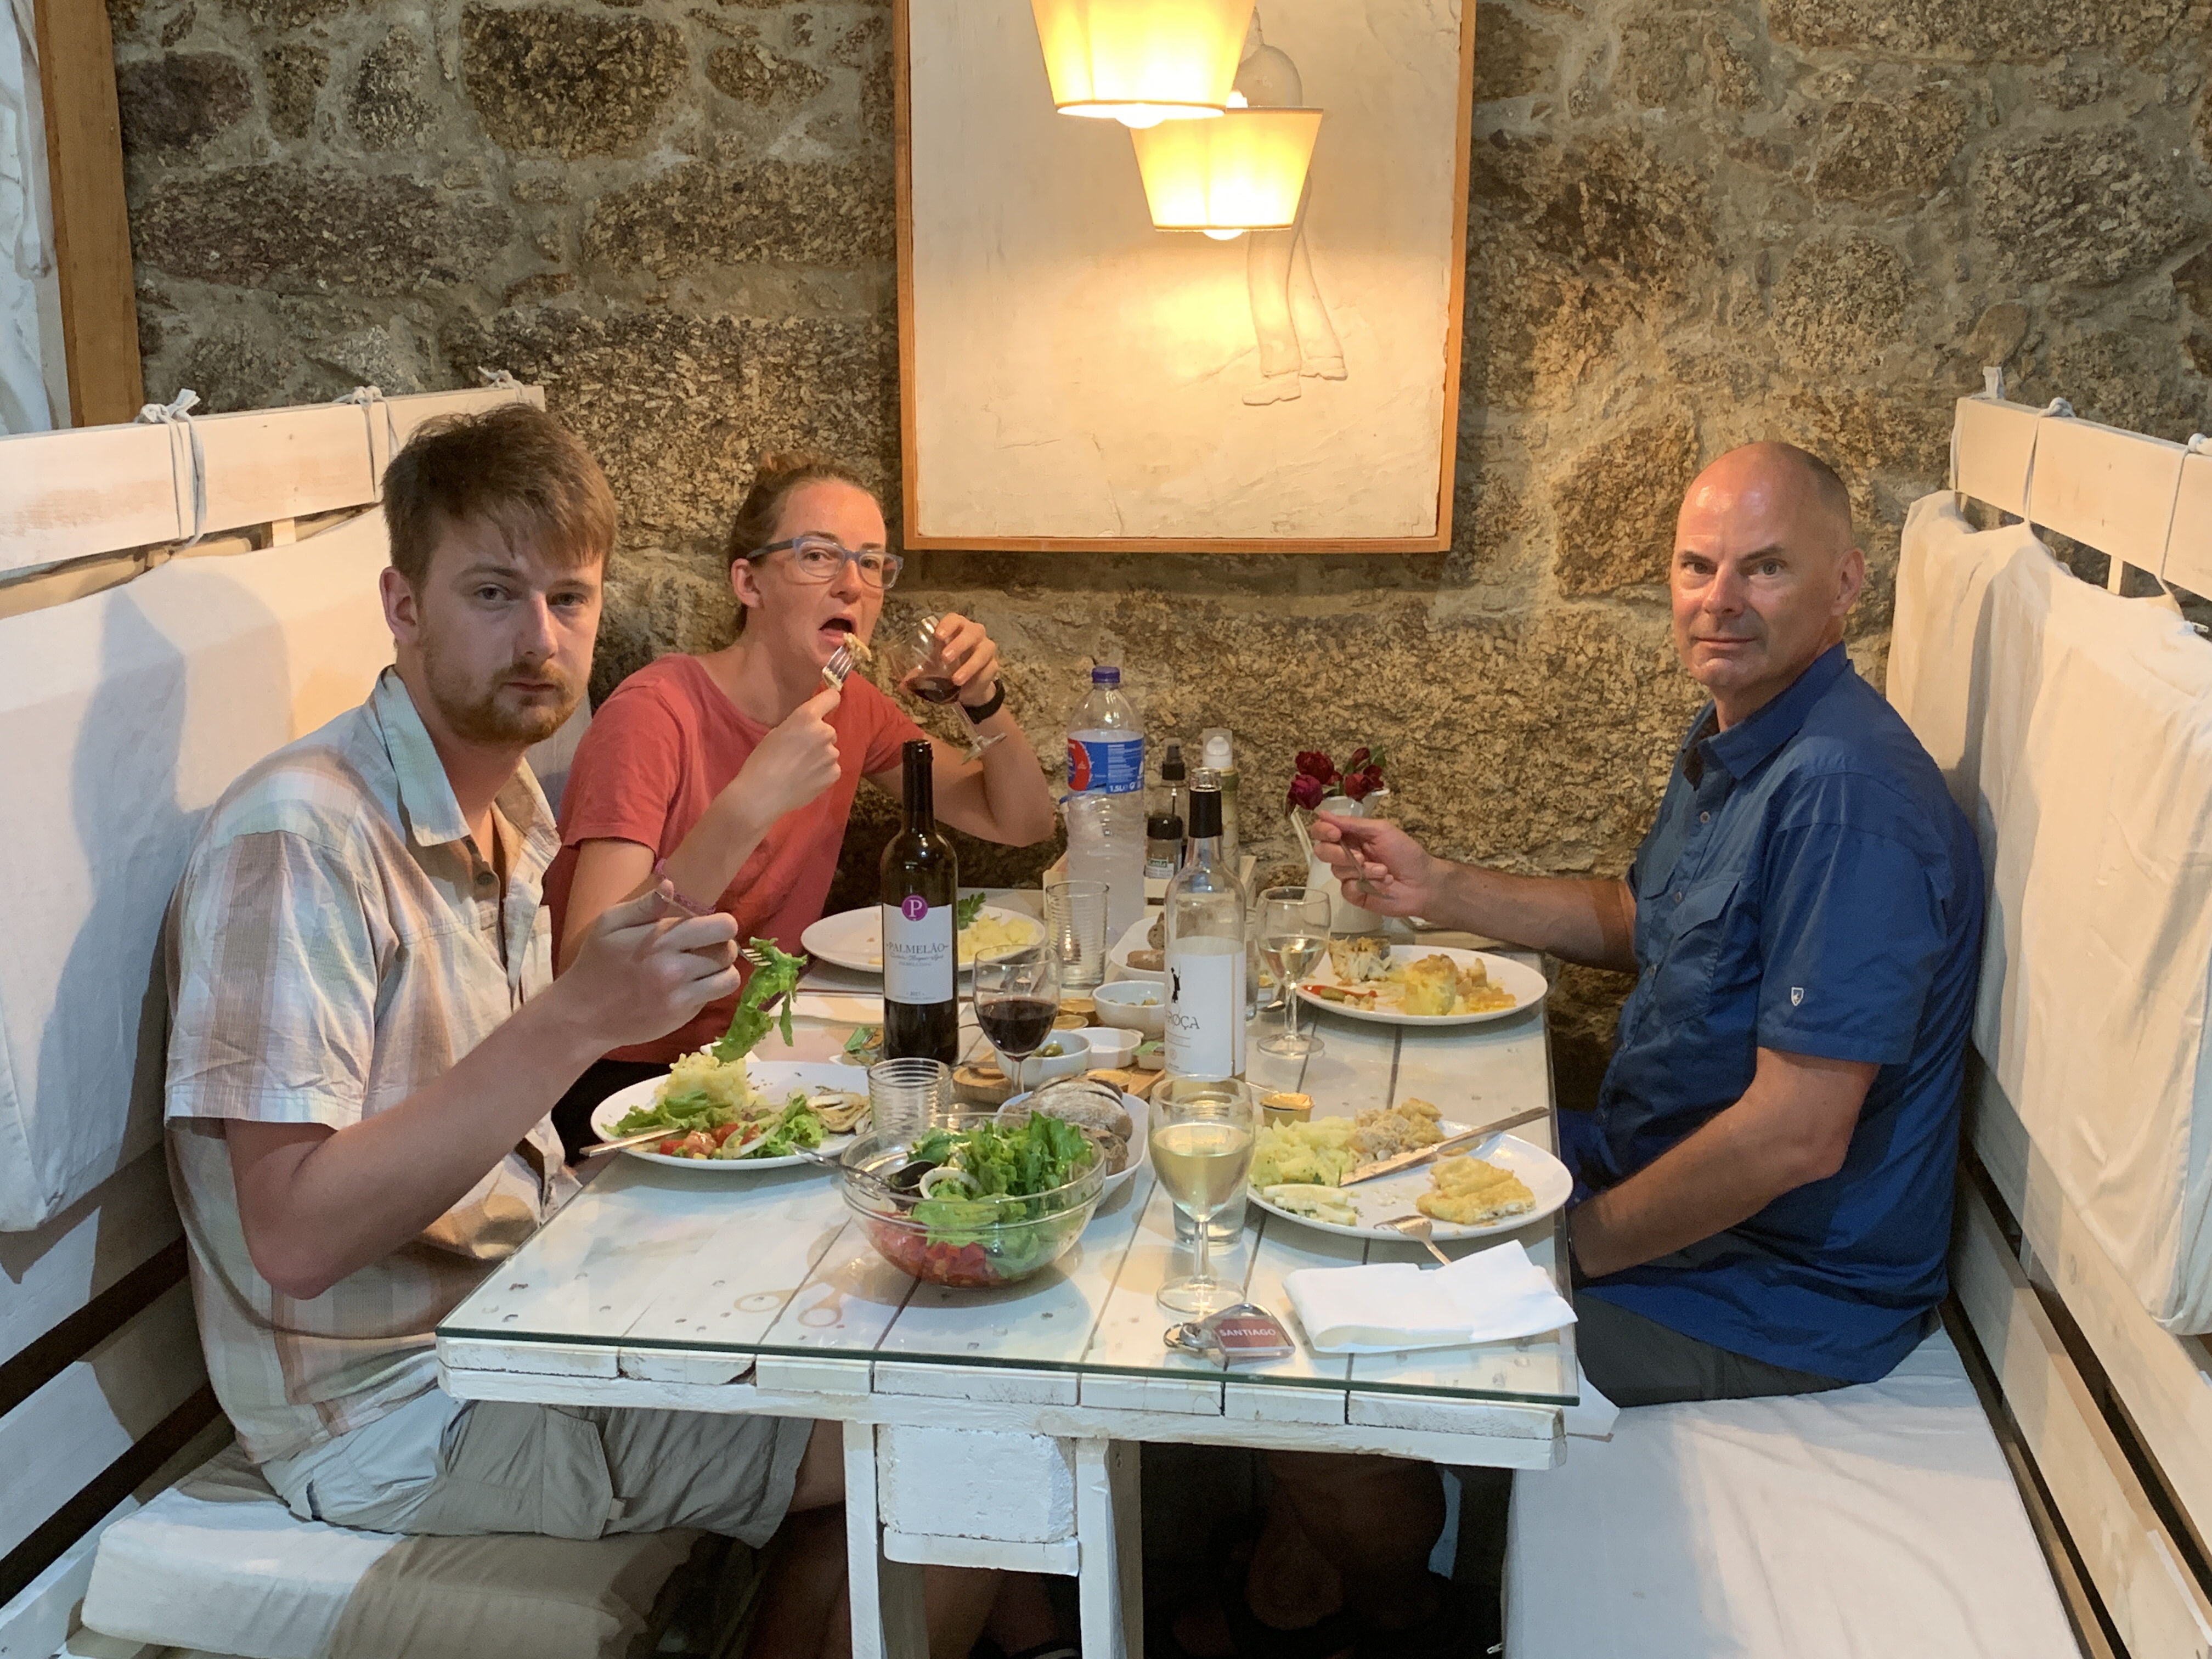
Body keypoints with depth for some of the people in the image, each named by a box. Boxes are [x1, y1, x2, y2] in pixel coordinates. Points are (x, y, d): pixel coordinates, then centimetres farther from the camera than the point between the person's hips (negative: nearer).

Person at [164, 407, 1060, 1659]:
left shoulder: (510, 803, 6)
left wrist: (662, 1001, 1)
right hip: (396, 1409, -9)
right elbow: (297, 1241, -27)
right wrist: (574, 1023, -33)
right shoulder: (296, 838, -22)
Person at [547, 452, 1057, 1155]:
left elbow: (1021, 823, 10)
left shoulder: (848, 709, 1)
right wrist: (749, 805, -38)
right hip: (621, 1079, -7)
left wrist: (984, 701, -8)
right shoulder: (654, 713, -20)